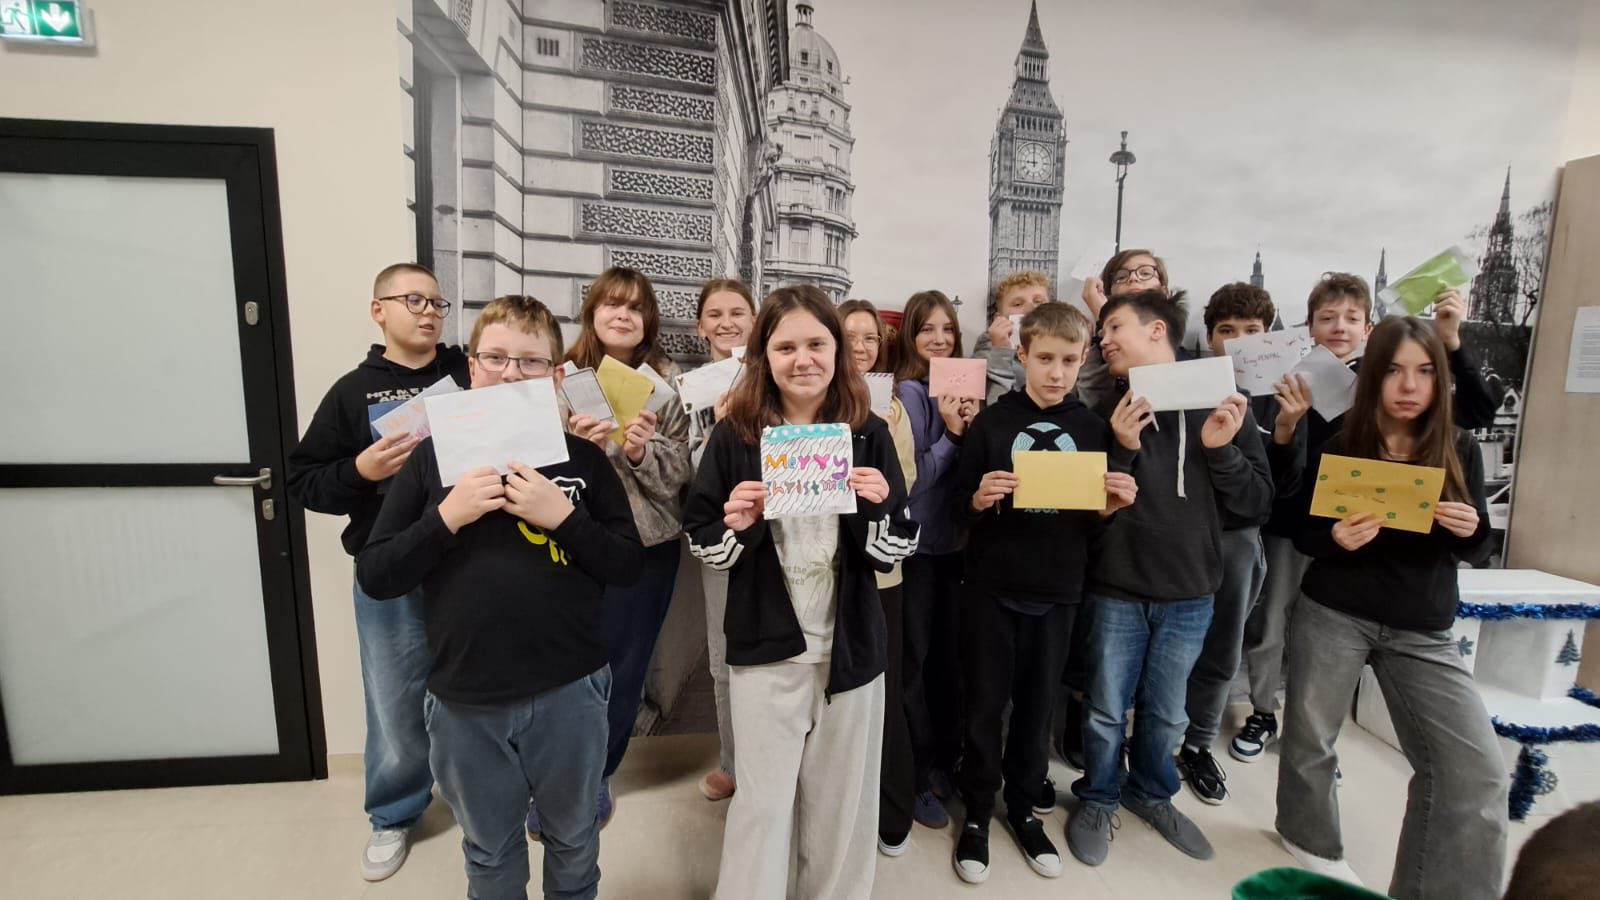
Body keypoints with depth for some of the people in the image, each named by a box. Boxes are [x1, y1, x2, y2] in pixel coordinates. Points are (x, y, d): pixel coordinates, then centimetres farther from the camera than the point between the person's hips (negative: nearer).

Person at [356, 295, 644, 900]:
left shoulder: (581, 455, -5)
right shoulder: (434, 454, -3)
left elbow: (629, 564, -5)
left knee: (573, 840, 23)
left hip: (568, 692, 0)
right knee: (489, 852, 24)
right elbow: (373, 577, -3)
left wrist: (564, 516, -20)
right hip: (463, 701, 1)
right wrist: (446, 517, -18)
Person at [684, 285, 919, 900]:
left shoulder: (870, 434, -2)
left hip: (850, 645, 2)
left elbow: (896, 552, 0)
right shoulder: (735, 435, -5)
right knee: (762, 804, 7)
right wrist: (735, 526, -20)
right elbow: (701, 543, 1)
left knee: (842, 802, 17)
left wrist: (880, 507, -20)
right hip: (765, 645, -1)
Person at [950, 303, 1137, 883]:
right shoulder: (991, 422, -5)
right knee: (984, 702, 9)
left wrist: (1113, 503, -11)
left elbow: (1095, 523, 9)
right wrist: (980, 497, -23)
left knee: (1038, 702, 16)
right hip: (992, 585, -2)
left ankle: (1025, 806, 36)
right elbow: (960, 504, -3)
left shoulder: (1093, 429, 4)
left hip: (1058, 589, 3)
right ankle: (977, 812, 28)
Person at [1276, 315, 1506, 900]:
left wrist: (1472, 530, -17)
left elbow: (1474, 552, 6)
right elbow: (1302, 535, -2)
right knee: (1311, 737, 12)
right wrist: (1336, 537, -24)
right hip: (1332, 615, -2)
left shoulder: (1460, 451, 0)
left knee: (1480, 769, -4)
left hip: (1424, 628, 2)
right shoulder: (1336, 448, -7)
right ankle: (1310, 838, 40)